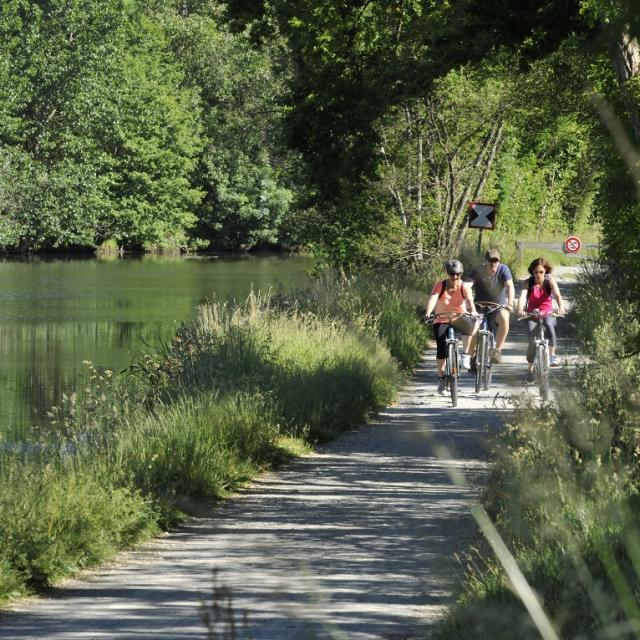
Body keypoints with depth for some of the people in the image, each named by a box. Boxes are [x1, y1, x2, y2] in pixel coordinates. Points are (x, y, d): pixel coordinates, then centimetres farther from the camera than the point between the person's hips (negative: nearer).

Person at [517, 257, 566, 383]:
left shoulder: (550, 280, -8)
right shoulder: (528, 283, -9)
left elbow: (557, 294, -25)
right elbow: (522, 296, -26)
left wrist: (561, 307, -46)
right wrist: (520, 310, -46)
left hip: (547, 313, 0)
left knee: (549, 325, -36)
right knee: (532, 341, -15)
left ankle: (552, 355, -28)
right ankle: (530, 369, 4)